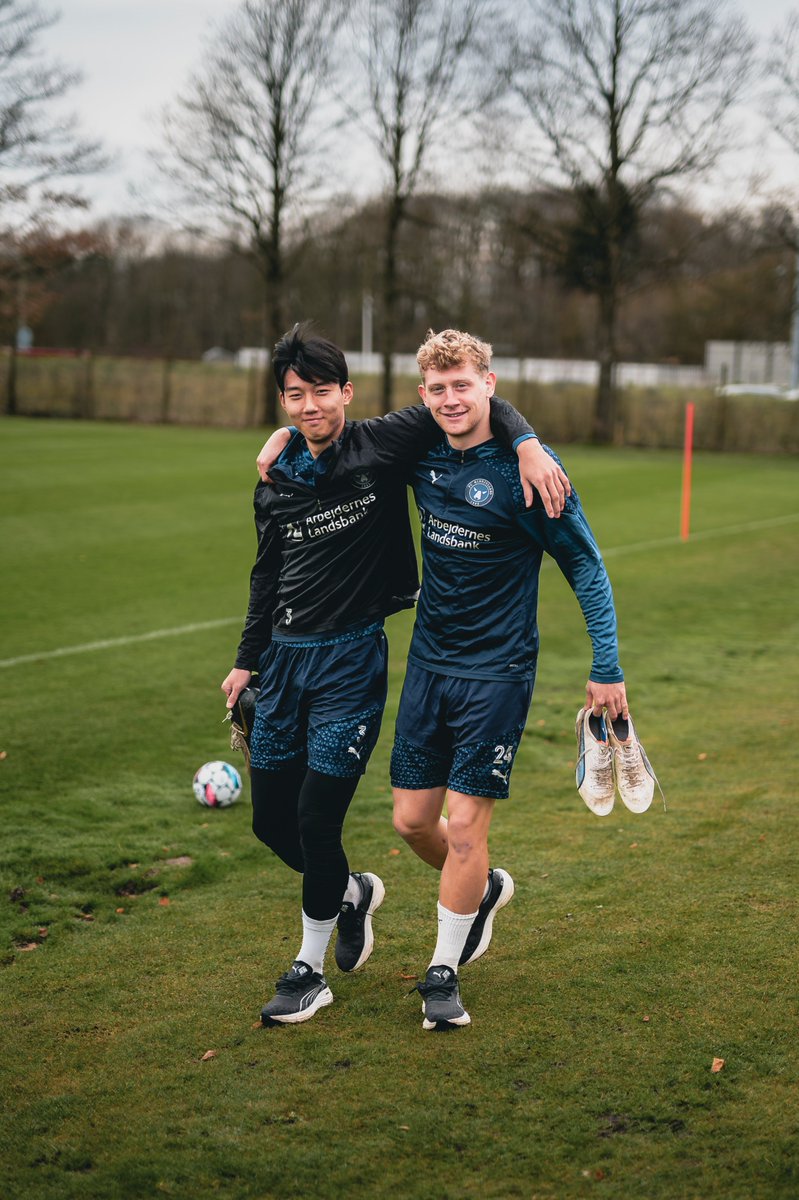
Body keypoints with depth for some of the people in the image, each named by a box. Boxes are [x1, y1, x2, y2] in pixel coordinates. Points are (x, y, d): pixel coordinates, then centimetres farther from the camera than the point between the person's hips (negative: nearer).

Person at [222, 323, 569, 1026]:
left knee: (317, 817, -8)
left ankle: (311, 970, 13)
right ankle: (353, 893, 39)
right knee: (271, 819, 10)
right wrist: (246, 661, 21)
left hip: (351, 659, -6)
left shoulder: (381, 450, -9)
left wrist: (528, 444, -26)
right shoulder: (277, 481, 7)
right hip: (284, 655, 6)